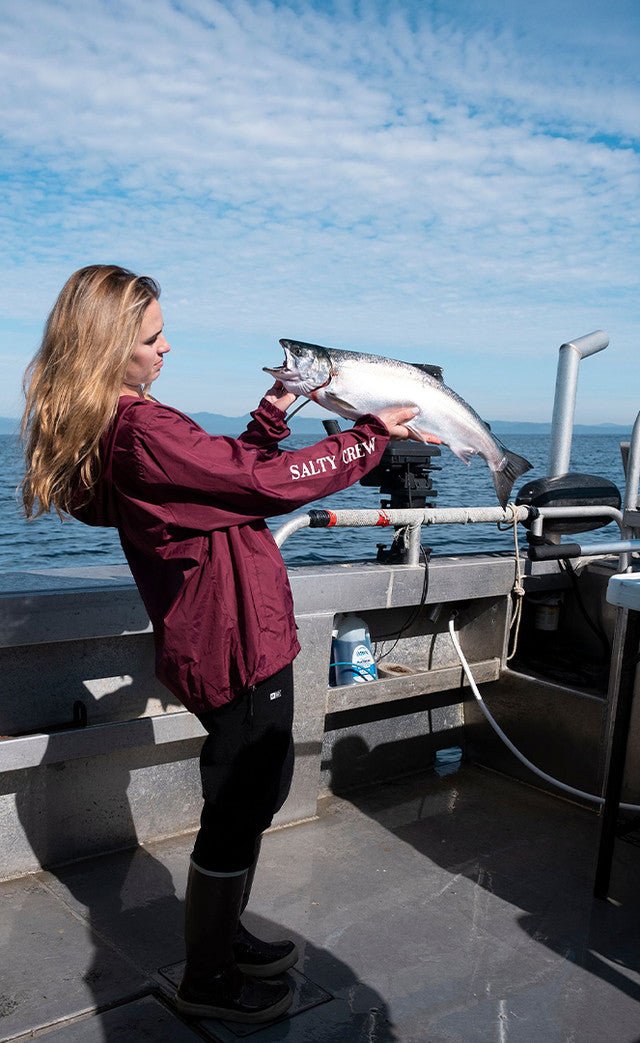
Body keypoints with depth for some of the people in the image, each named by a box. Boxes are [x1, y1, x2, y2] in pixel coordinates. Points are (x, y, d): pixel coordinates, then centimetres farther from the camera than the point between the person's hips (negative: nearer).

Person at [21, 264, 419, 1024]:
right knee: (238, 806, 6)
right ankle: (206, 982, 27)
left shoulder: (115, 431, 8)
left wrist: (274, 412, 9)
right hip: (237, 646, -10)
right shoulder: (143, 434, -23)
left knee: (254, 790, 23)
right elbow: (268, 482, -20)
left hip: (223, 639, 10)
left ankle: (223, 937, 41)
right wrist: (371, 437, -9)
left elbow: (224, 470, 15)